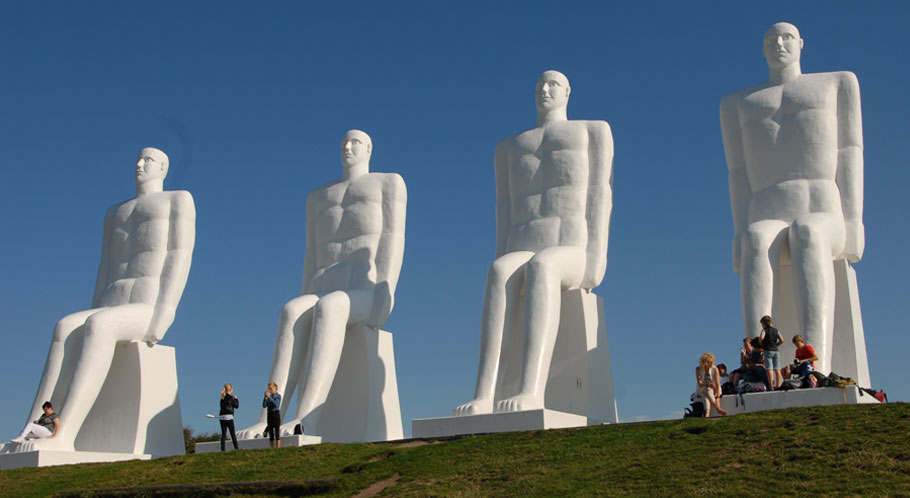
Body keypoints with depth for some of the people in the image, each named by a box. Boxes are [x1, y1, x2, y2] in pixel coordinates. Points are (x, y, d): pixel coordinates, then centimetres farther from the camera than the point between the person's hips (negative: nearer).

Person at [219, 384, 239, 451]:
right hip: (228, 417, -6)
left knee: (223, 434, 5)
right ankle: (236, 448, 0)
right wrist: (236, 399, 12)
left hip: (221, 416, 6)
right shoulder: (231, 397, -8)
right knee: (233, 433, 0)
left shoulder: (223, 398, 11)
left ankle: (223, 449, 0)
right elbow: (237, 406, -2)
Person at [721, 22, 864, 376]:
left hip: (824, 218, -1)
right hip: (768, 224, 1)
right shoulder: (738, 104, 28)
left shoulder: (836, 83, 24)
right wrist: (742, 236, -1)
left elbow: (850, 155, 11)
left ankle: (817, 373, -61)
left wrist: (851, 222, -4)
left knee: (806, 233, -41)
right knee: (757, 242, -40)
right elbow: (738, 174, 16)